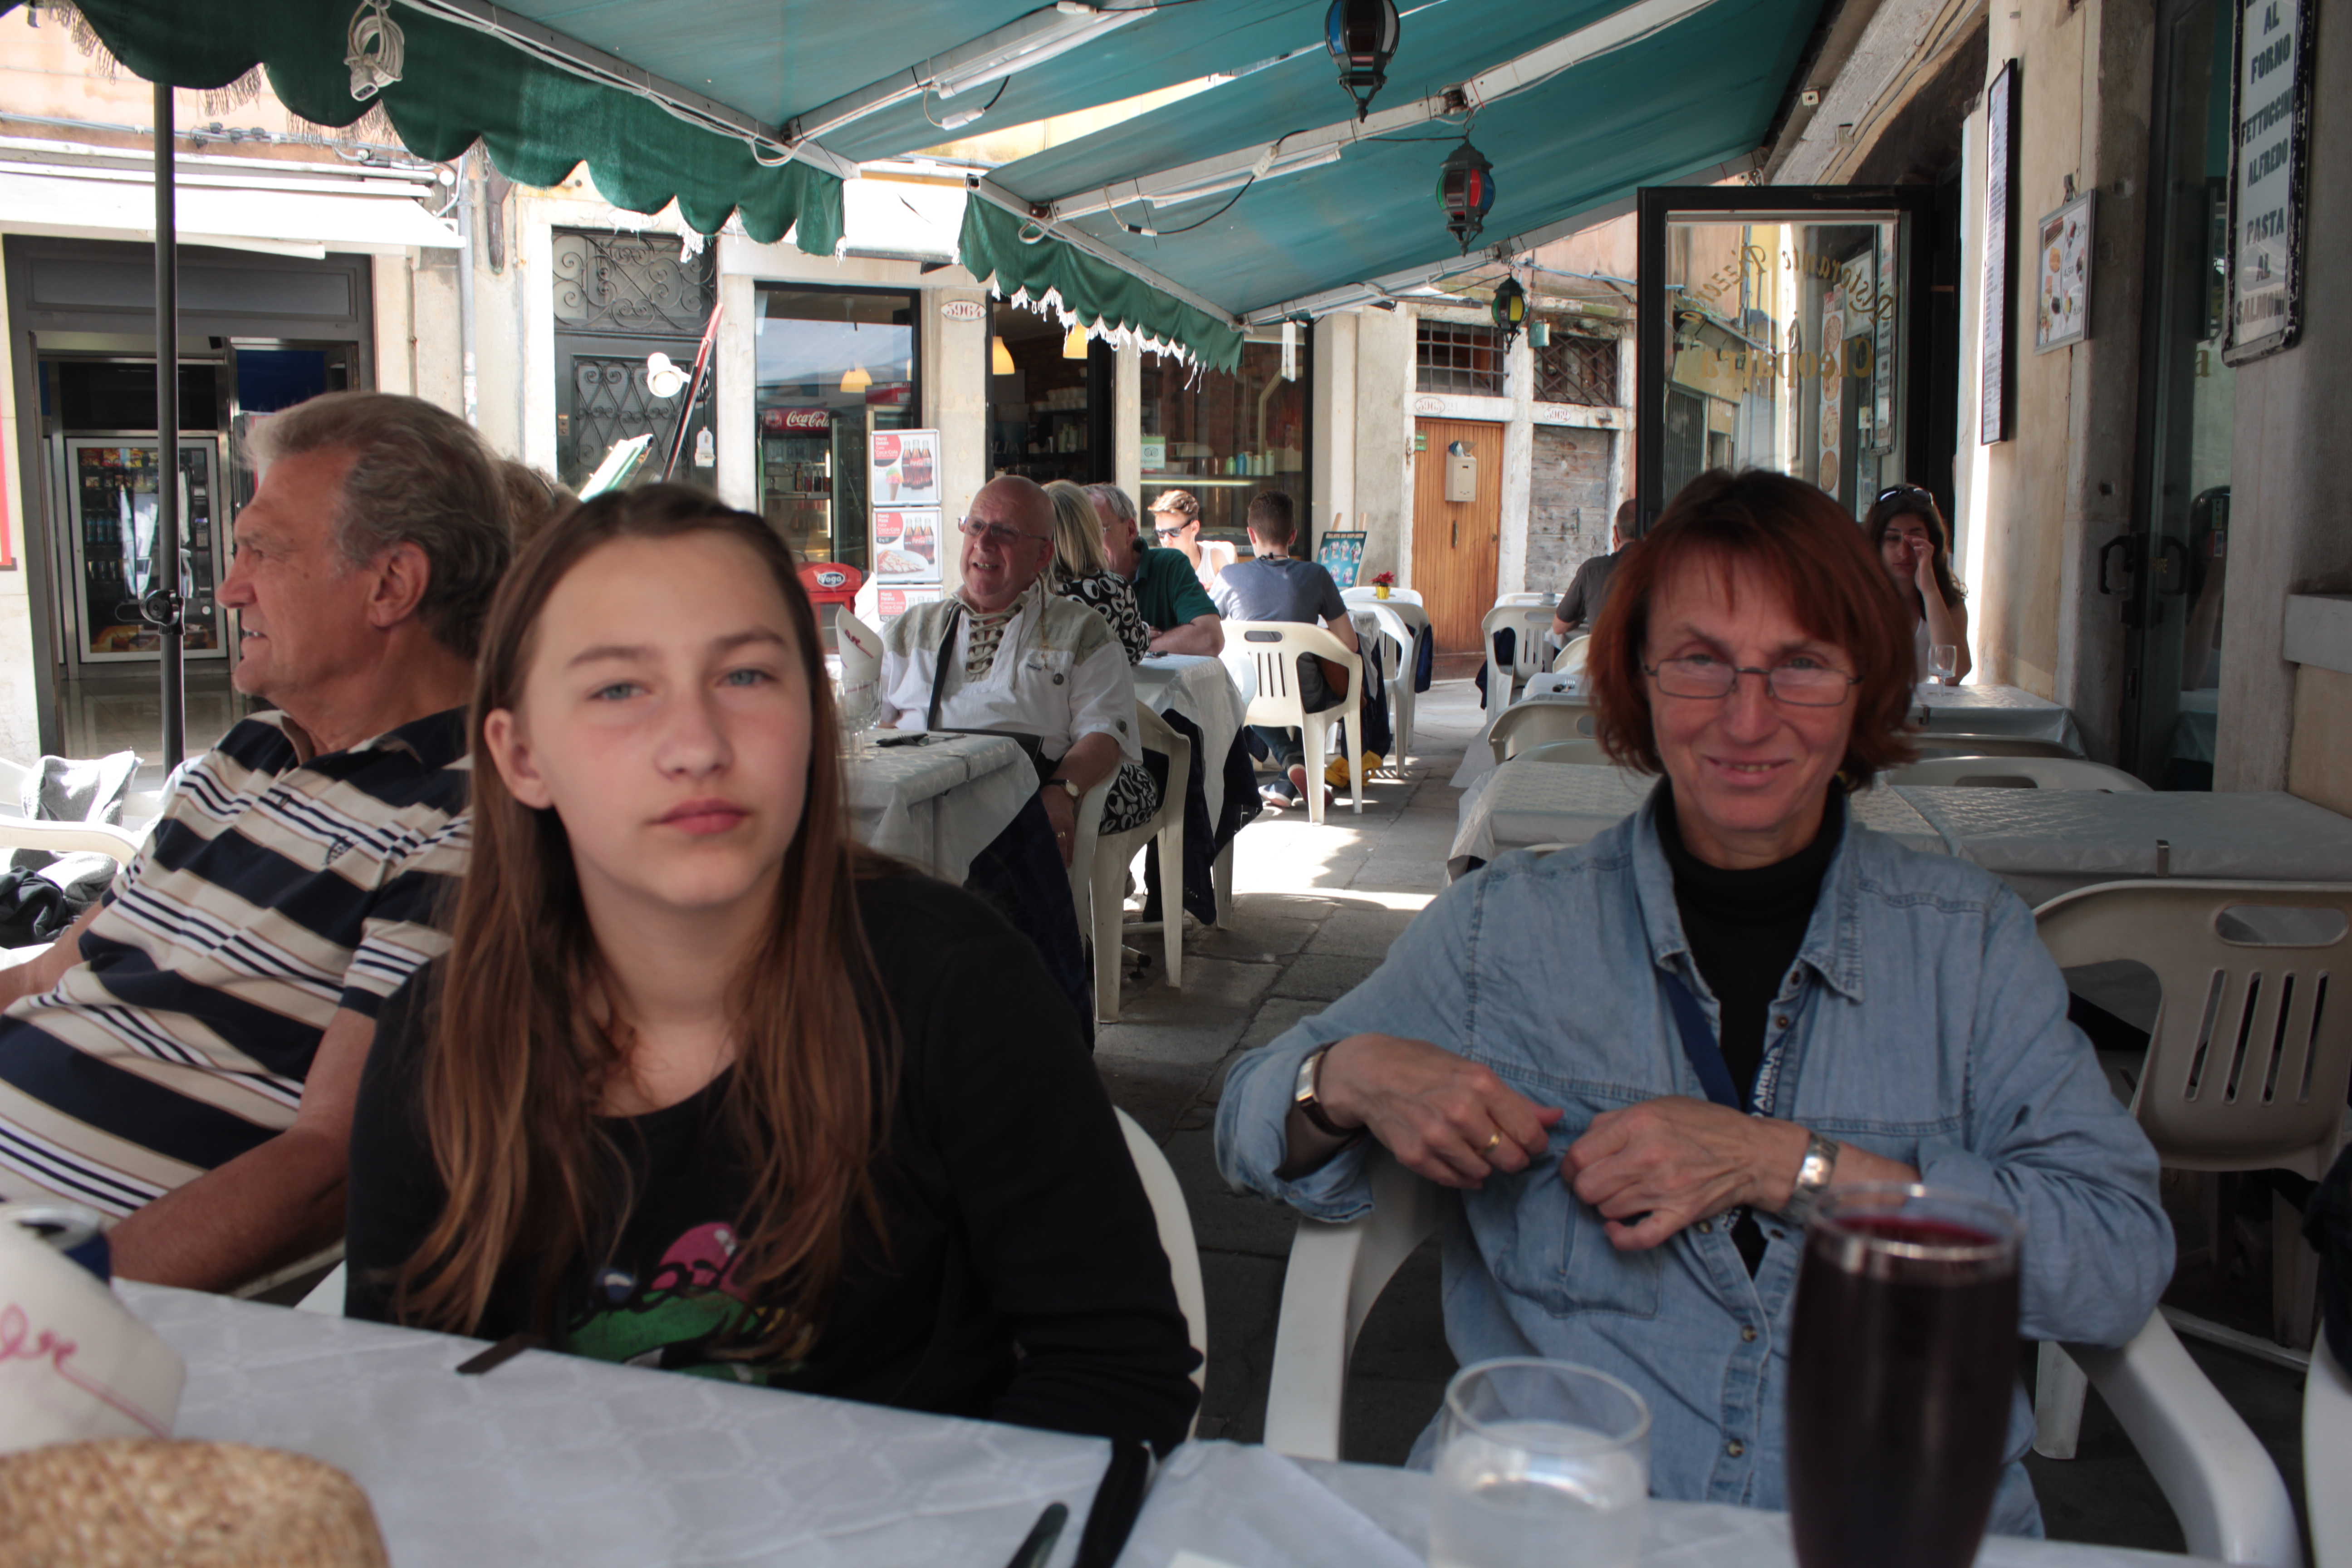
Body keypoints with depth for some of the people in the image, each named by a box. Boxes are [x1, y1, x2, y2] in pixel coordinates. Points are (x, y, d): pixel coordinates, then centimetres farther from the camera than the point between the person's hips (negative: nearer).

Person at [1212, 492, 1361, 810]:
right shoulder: (1315, 576, -8)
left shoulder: (1230, 577, -8)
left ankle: (1289, 757, 16)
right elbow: (1348, 645, -3)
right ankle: (1288, 787, 27)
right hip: (1303, 700, -1)